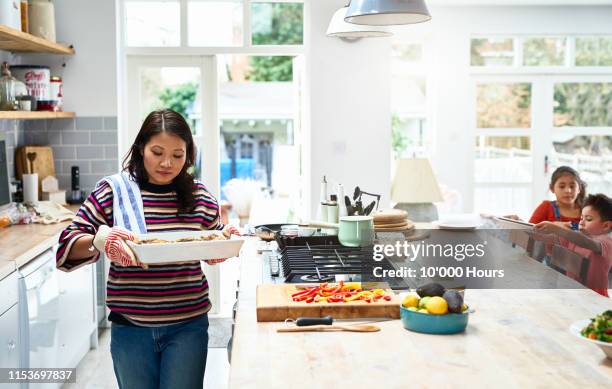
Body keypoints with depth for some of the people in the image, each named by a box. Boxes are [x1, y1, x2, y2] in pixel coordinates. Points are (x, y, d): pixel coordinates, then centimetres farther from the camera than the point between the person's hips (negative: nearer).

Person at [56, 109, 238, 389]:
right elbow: (67, 249, -6)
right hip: (130, 329, 0)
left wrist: (226, 239, -8)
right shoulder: (113, 191, -5)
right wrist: (98, 240, -27)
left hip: (188, 326, 1)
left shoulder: (199, 196, 1)